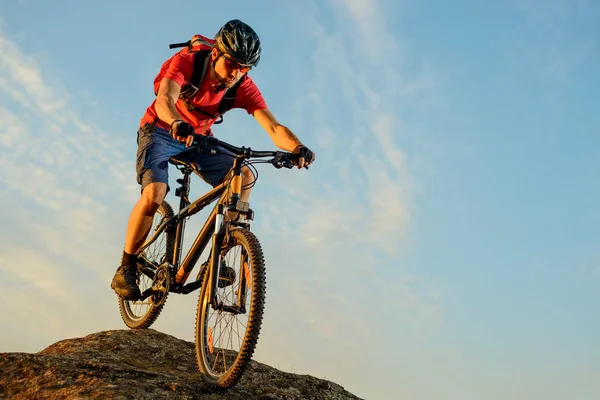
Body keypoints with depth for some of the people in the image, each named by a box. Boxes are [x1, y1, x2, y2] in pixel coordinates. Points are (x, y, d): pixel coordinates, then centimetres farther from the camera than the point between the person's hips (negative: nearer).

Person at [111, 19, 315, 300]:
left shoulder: (244, 87, -18)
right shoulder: (187, 61, -26)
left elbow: (274, 128, -28)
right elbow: (164, 101, -43)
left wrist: (298, 148, -49)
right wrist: (178, 124, -65)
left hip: (199, 138, 4)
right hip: (160, 130, -3)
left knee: (244, 176, -20)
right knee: (154, 194, -27)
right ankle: (126, 269, -7)